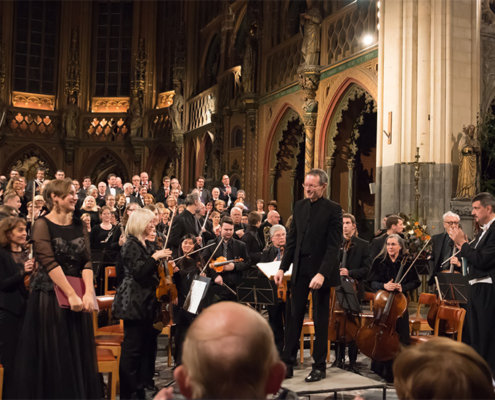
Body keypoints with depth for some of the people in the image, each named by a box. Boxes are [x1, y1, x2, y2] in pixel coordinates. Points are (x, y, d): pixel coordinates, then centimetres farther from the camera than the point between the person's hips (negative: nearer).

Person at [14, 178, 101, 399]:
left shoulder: (79, 225, 8)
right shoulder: (43, 225, -8)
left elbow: (86, 261, 0)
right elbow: (49, 263, -18)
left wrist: (88, 292, -15)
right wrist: (71, 294, -22)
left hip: (77, 296, 5)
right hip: (50, 297, -5)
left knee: (79, 356, 9)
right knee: (52, 358, 2)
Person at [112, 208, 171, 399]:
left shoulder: (146, 245, 14)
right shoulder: (131, 245, -12)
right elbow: (139, 272, -21)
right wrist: (155, 257, -19)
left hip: (146, 301, 9)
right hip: (134, 302, -9)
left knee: (144, 345, 13)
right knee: (132, 347, -5)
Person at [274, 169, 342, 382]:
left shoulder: (333, 210, -9)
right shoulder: (300, 206, 9)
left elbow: (334, 246, -14)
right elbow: (292, 240, 12)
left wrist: (322, 273, -22)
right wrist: (283, 267, 6)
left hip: (320, 270, -5)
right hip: (300, 269, 5)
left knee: (320, 320, 6)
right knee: (295, 317, 7)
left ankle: (319, 366, 17)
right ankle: (287, 364, 14)